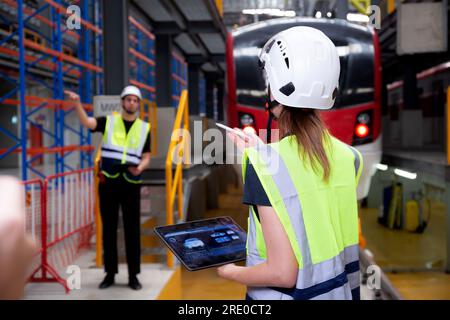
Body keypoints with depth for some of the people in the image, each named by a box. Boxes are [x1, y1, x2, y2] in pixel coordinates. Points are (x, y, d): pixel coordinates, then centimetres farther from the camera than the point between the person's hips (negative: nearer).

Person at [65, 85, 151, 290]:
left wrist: (140, 168, -14)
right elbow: (86, 122, -12)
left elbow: (146, 157, 8)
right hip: (108, 182, 0)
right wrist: (77, 103, -30)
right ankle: (110, 274, 15)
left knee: (132, 230, 2)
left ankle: (133, 276, 10)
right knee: (108, 229, 6)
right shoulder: (109, 122, 5)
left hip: (131, 184, 0)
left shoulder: (144, 128, 7)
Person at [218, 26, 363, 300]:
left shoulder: (266, 166, -22)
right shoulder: (348, 158, -6)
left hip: (292, 293, -5)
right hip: (343, 291, 5)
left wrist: (229, 272, -5)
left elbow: (283, 273, -23)